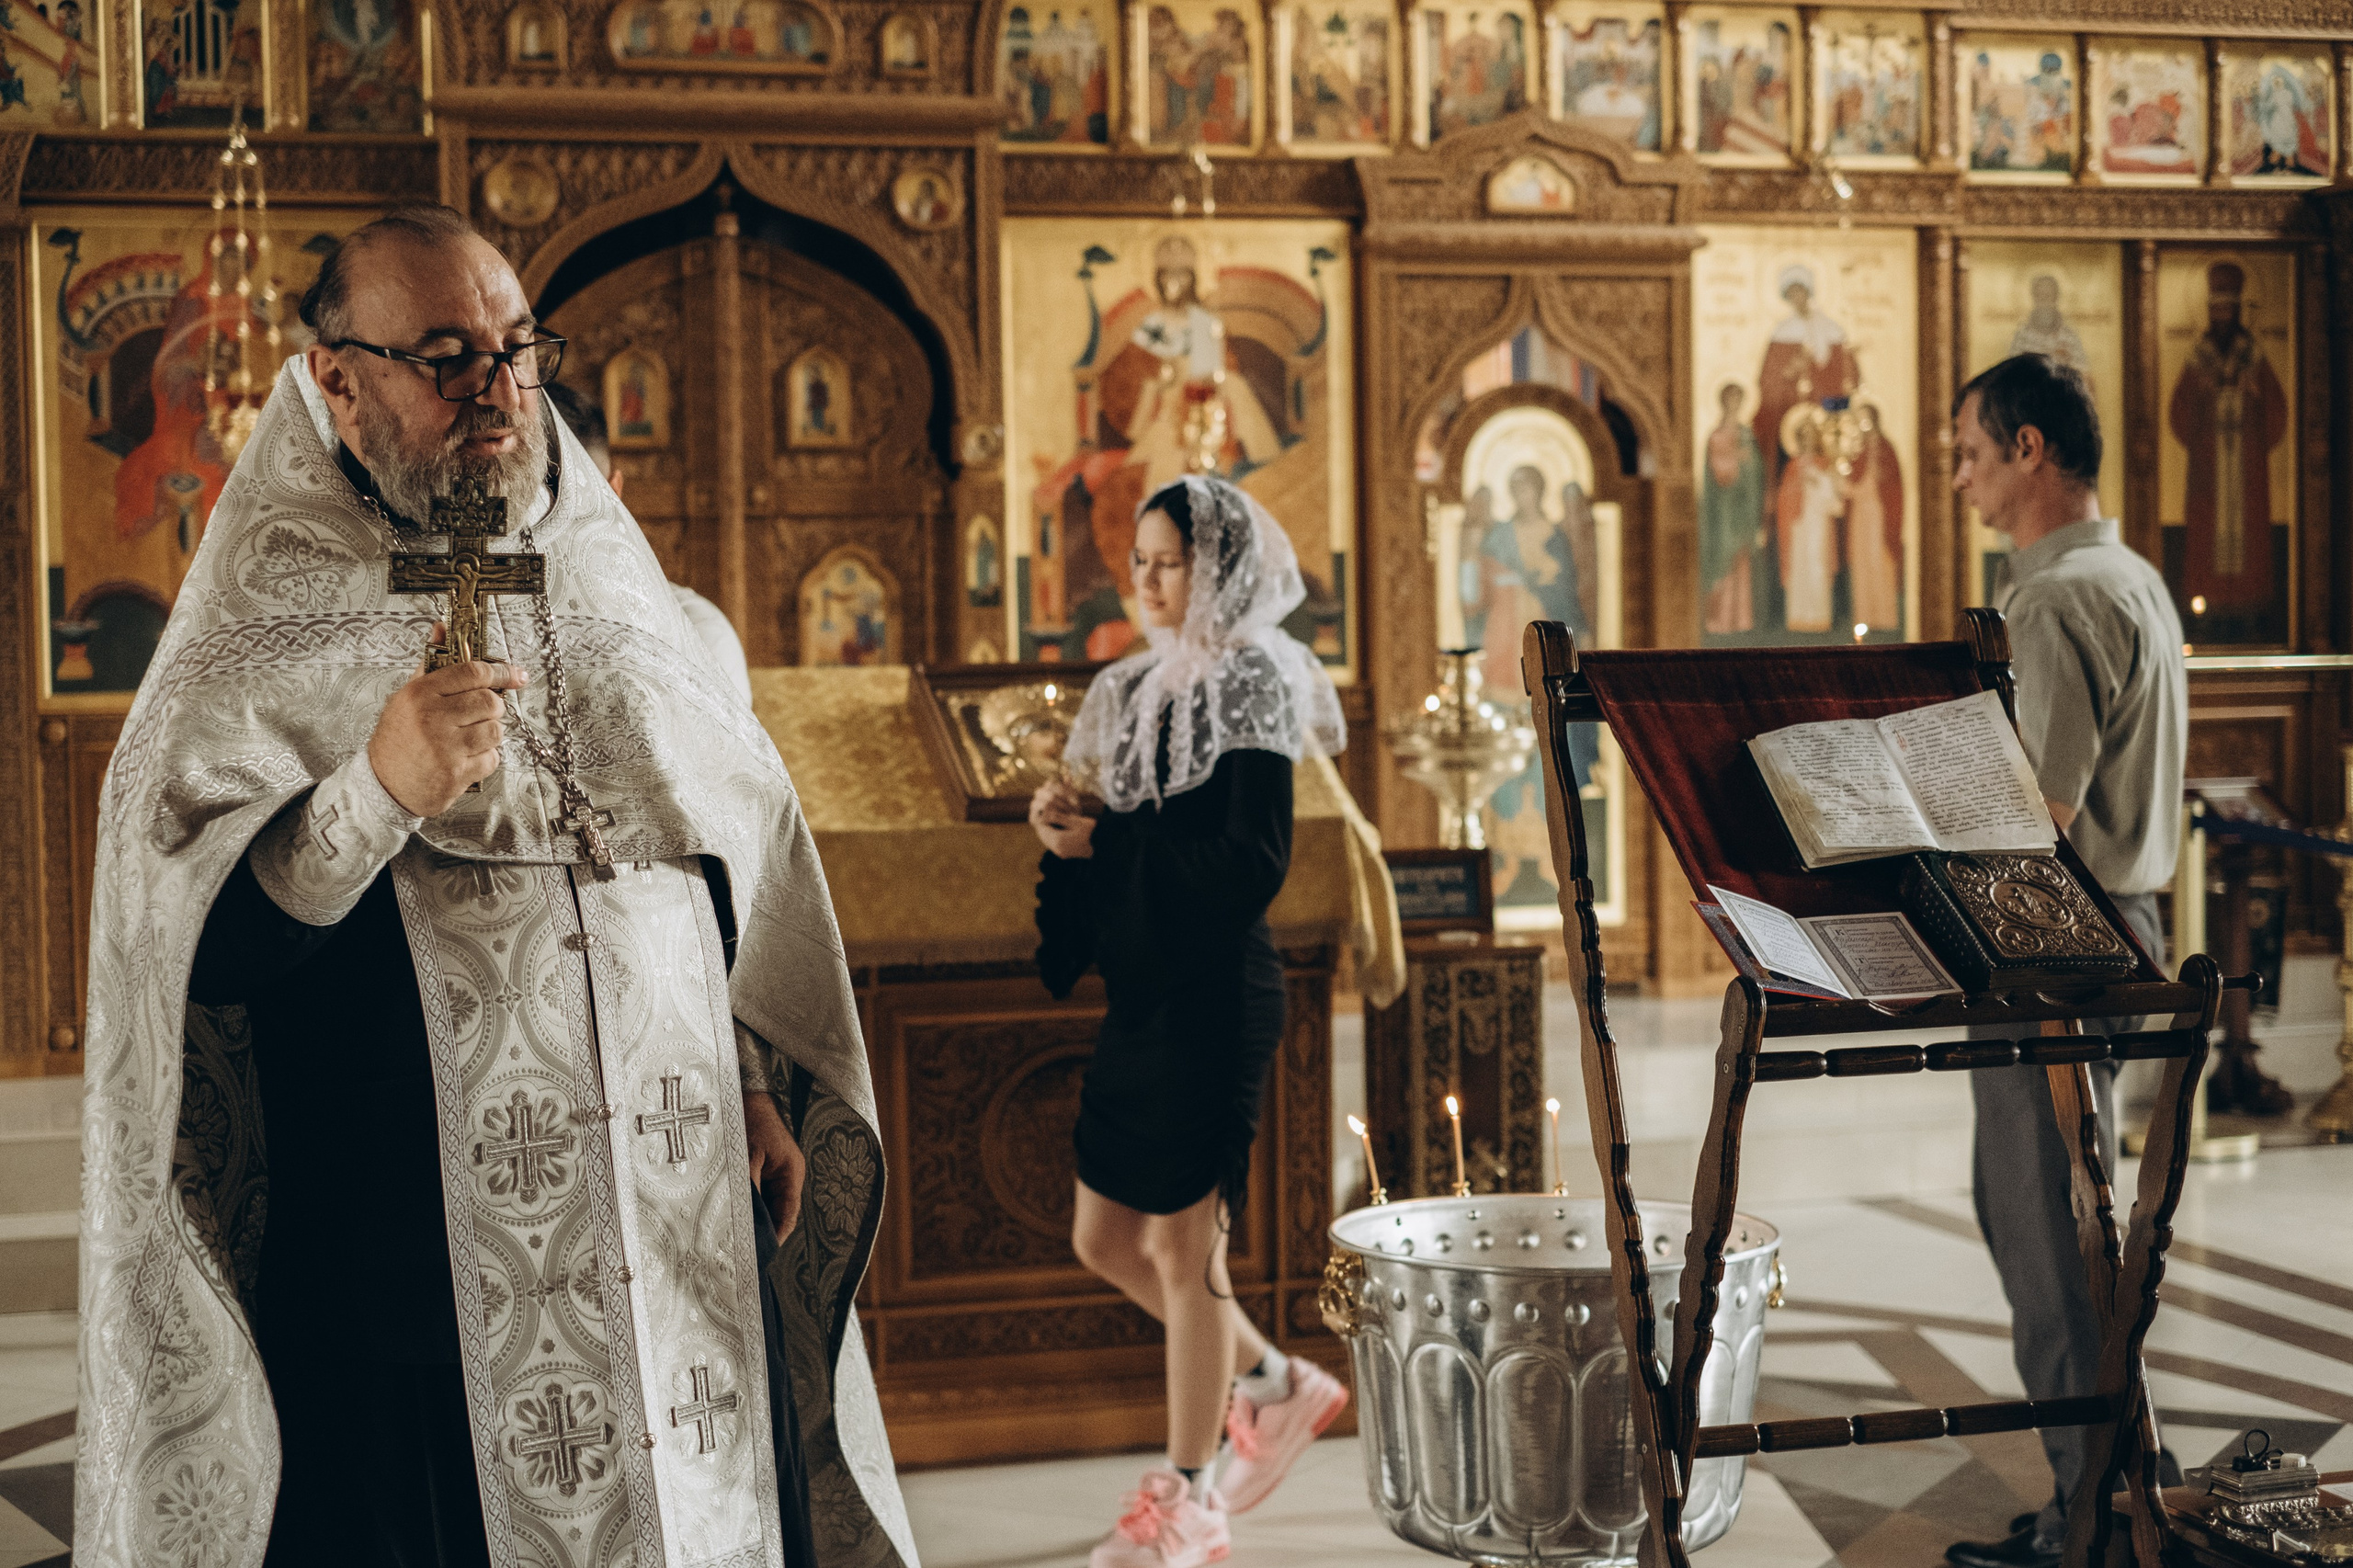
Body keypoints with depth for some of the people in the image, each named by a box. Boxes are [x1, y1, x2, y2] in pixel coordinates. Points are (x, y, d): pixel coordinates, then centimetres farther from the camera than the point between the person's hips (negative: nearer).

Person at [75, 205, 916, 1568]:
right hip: (411, 1241, -4)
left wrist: (757, 1087, 10)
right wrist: (374, 793, -27)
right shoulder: (260, 638, -4)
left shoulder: (615, 588, 10)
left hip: (679, 1218, 5)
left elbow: (732, 863, 16)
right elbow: (185, 948, -14)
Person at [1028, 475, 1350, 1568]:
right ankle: (1276, 1386, 32)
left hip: (1214, 997, -8)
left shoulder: (1253, 686, -9)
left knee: (1182, 1244, -1)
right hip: (1140, 995, 8)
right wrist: (1066, 827, -5)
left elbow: (1253, 863, -18)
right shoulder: (1137, 690, 13)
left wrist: (1103, 842, -16)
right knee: (1104, 1240, 13)